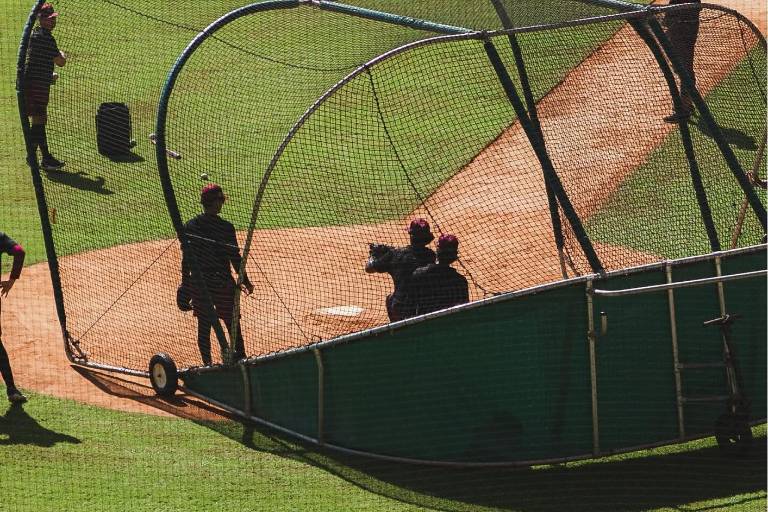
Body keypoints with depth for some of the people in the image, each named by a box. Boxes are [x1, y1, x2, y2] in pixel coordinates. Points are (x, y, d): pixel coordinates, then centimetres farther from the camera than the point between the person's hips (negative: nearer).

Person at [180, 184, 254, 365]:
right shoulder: (225, 227, -13)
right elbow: (235, 258, -9)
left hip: (198, 285, 3)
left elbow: (186, 260, 2)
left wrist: (185, 287, 12)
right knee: (232, 323, 10)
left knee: (203, 325, 9)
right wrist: (246, 282, 3)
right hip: (222, 283, -3)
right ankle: (240, 359, 15)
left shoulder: (189, 227, -3)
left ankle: (207, 364, 11)